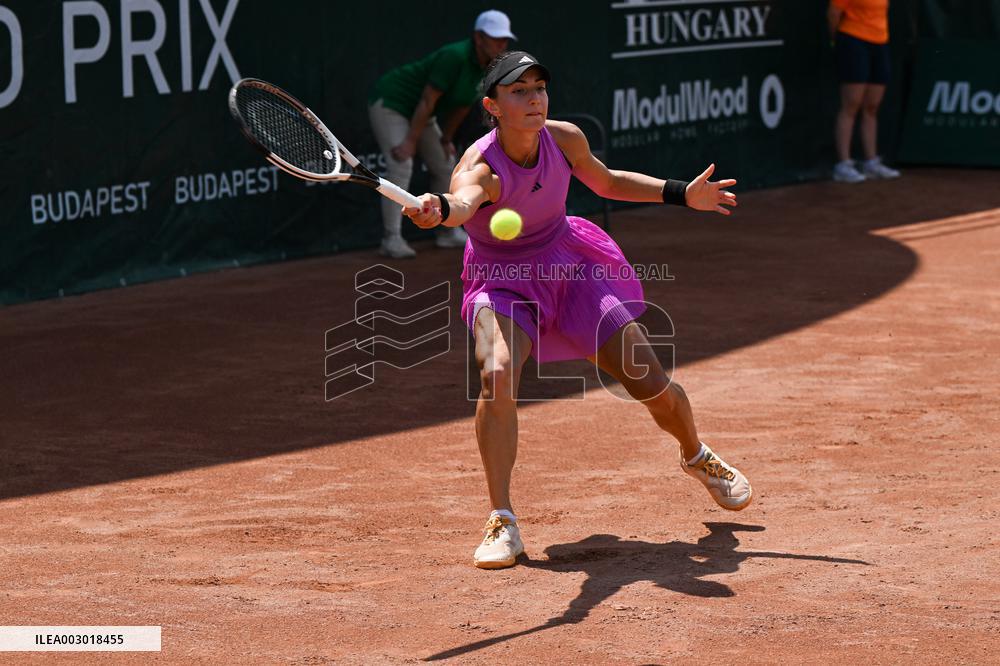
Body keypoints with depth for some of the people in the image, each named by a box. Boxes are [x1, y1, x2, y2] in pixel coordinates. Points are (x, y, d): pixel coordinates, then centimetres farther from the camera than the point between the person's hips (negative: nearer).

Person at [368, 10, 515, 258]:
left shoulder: (487, 66, -4)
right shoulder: (454, 57, -31)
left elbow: (461, 107, 8)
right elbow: (428, 100, -29)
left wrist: (445, 140, 12)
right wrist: (411, 141, -27)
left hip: (418, 113, 9)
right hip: (389, 101, -9)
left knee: (445, 165, 11)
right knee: (401, 165, -21)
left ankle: (448, 232, 23)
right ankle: (391, 239, -23)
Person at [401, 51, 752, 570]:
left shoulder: (565, 139, -14)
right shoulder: (480, 168, -30)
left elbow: (606, 182, 10)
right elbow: (463, 202, -57)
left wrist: (681, 194, 6)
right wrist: (439, 210, -80)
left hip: (570, 267, 4)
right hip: (501, 283, -4)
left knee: (651, 383, 3)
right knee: (497, 375, -33)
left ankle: (697, 458, 38)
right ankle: (501, 523, -24)